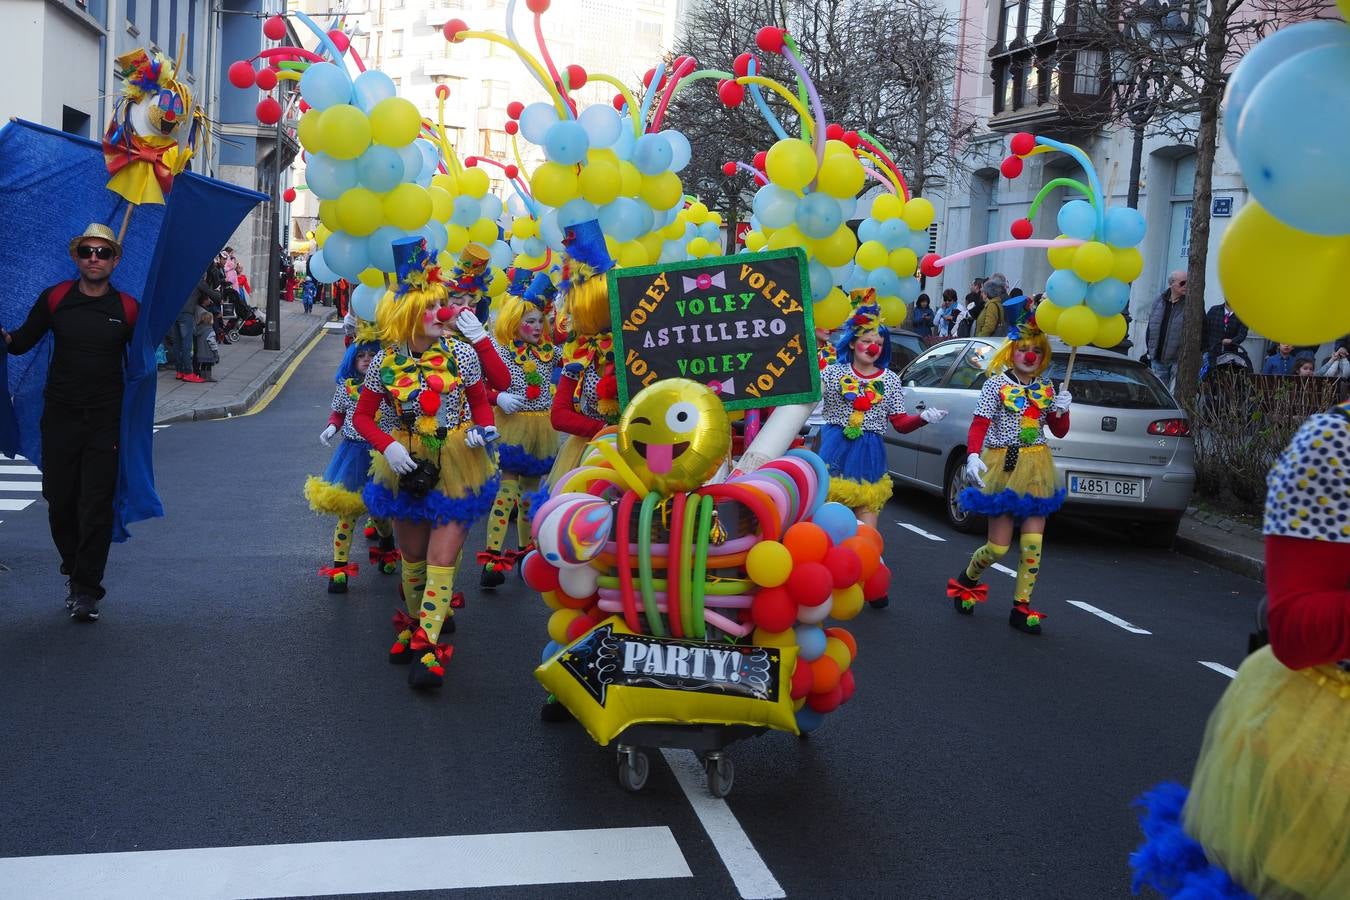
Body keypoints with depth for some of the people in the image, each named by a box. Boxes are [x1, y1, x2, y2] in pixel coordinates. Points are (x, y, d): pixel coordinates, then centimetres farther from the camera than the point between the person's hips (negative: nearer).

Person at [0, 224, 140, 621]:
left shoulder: (127, 308, 0)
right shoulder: (55, 299, 3)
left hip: (106, 420, -2)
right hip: (60, 416, 2)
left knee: (96, 506, -5)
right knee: (60, 502, 6)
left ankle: (86, 589, 2)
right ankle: (76, 575, 25)